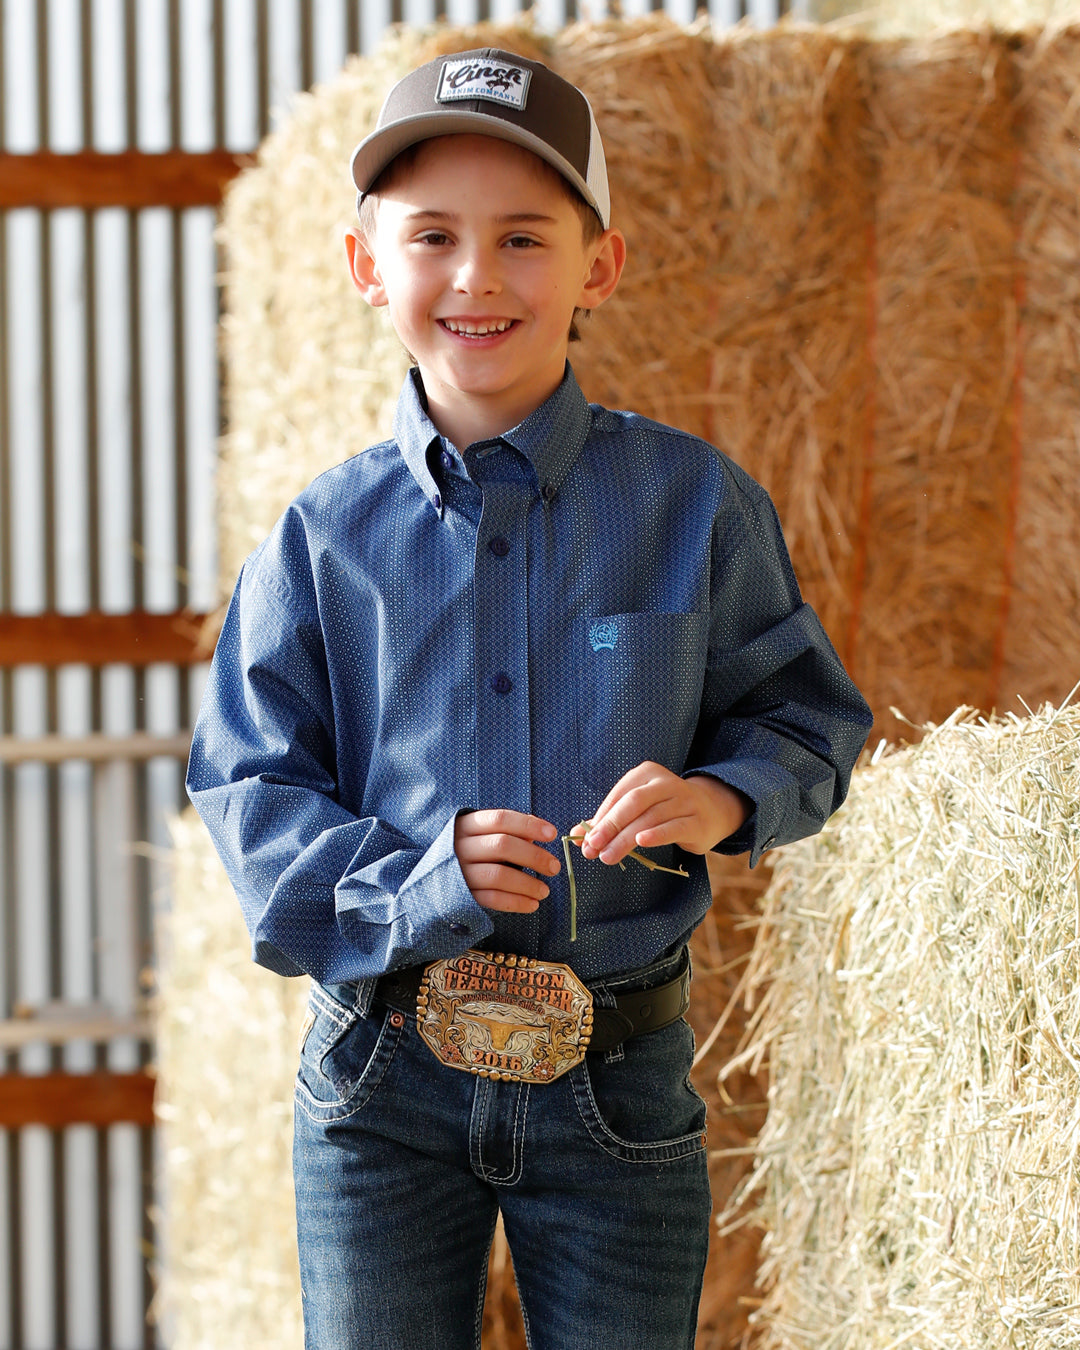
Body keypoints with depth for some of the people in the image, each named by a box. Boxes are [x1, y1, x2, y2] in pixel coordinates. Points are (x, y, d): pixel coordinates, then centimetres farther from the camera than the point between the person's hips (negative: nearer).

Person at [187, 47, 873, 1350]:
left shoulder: (695, 503, -1)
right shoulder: (325, 538, -2)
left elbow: (808, 718, 5)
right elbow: (247, 788, -1)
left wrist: (724, 794, -17)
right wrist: (411, 878, -19)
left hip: (619, 1088, 0)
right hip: (380, 1083, 0)